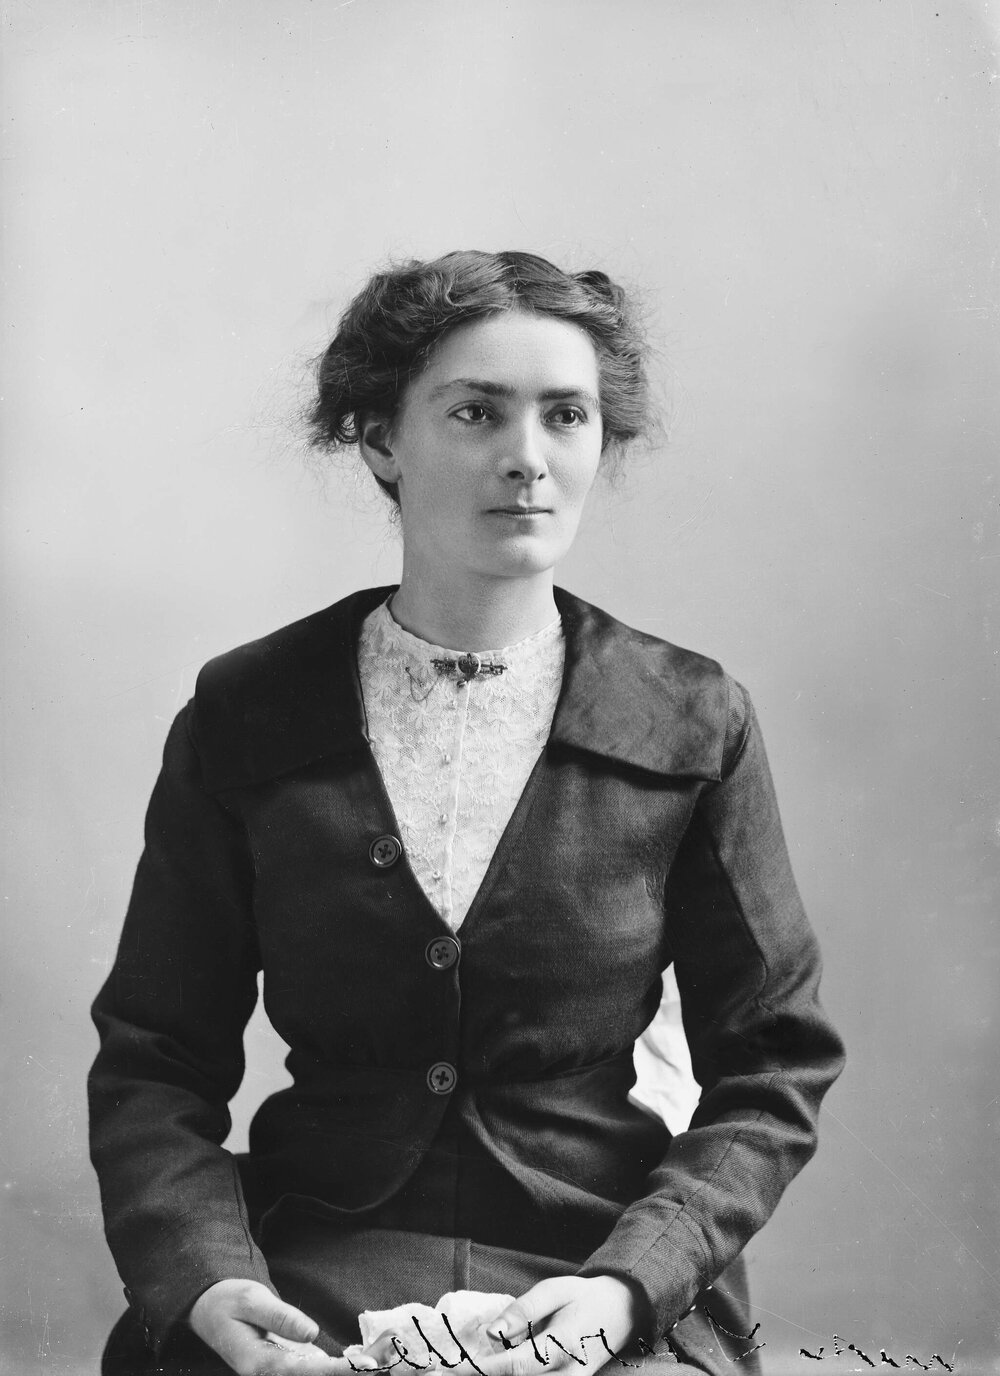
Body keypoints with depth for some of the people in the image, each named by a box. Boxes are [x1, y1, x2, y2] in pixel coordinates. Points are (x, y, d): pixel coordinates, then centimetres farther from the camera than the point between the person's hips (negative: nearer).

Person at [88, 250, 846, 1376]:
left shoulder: (692, 725, 2)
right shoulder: (246, 717, 3)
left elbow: (771, 1073, 5)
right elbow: (152, 1062, 6)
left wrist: (631, 1280, -10)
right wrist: (205, 1282, -11)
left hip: (602, 1281, 0)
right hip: (304, 1274, 0)